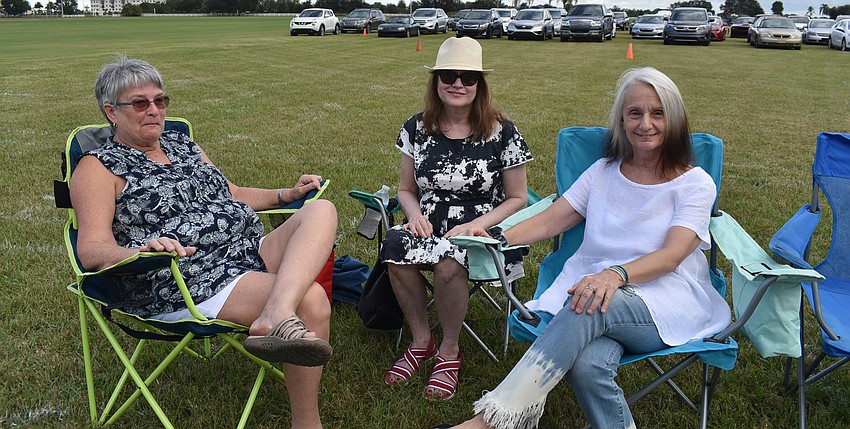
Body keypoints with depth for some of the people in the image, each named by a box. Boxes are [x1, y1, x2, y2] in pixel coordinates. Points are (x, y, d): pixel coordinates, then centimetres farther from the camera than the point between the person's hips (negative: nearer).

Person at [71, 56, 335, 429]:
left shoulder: (183, 145, 24)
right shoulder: (98, 167, 3)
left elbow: (232, 194, 33)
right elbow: (91, 249, -9)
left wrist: (288, 194, 19)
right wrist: (139, 251, -31)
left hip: (250, 251, 8)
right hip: (186, 283, -7)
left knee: (321, 210, -21)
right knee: (311, 301, -30)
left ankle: (276, 316, -44)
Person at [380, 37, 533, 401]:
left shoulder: (502, 133, -3)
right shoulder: (417, 128, 6)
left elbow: (517, 198, 2)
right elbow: (406, 190, 14)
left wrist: (473, 227, -13)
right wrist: (415, 216, -9)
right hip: (428, 227, 3)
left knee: (448, 260, -36)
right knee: (395, 246, -31)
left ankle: (449, 351, -7)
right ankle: (421, 340, -7)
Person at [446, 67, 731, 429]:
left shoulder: (695, 184, 3)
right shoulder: (604, 172, 16)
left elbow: (672, 255, -12)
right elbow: (550, 220, 8)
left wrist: (617, 274, -33)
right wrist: (499, 239, -11)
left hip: (667, 302, -2)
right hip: (599, 288, 3)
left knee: (590, 307, -38)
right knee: (586, 365, -35)